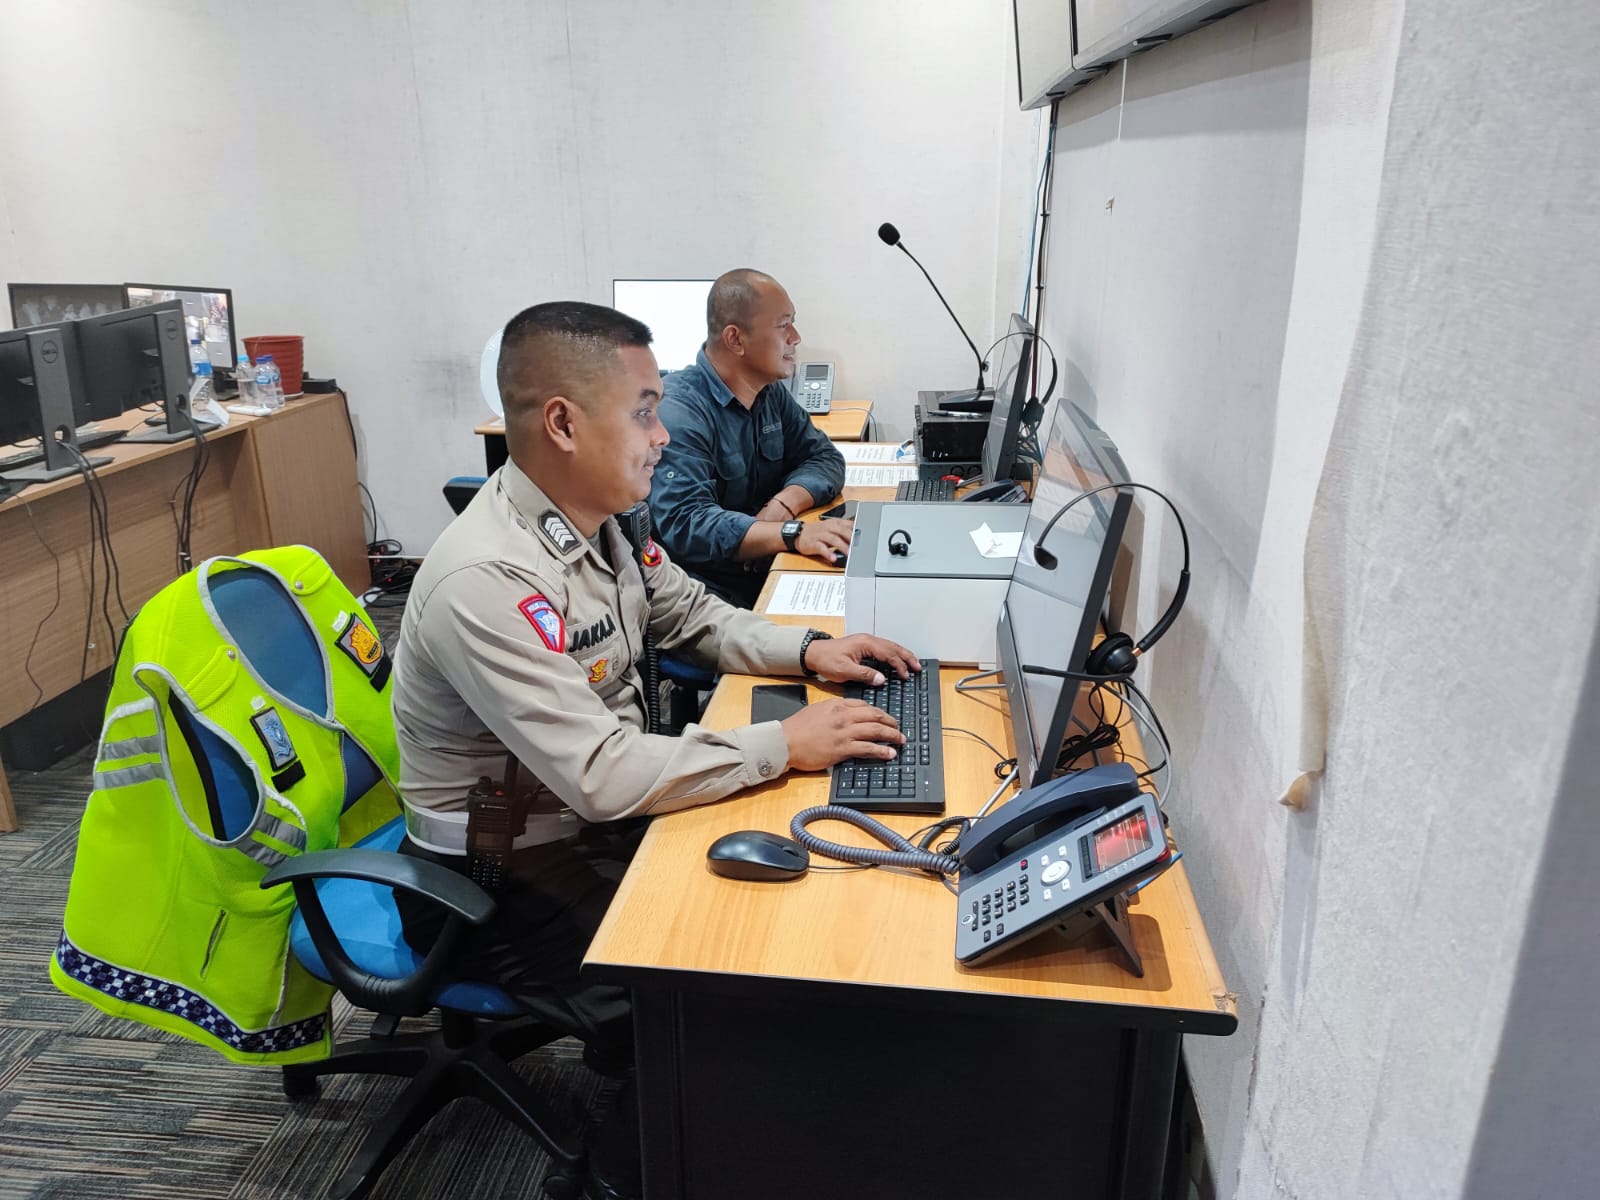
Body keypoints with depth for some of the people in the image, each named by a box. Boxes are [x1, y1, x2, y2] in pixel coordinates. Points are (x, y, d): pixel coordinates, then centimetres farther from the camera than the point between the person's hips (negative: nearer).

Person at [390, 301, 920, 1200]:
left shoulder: (600, 520, -3)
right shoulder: (488, 582, -31)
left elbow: (694, 615, 13)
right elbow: (603, 777, -34)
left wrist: (806, 649, -3)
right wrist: (784, 745, -28)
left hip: (598, 820, 8)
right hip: (506, 880, -8)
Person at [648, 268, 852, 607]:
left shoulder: (772, 392, 8)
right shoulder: (680, 411, -18)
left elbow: (825, 458, 7)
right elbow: (685, 523, -27)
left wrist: (783, 505, -14)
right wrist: (792, 533, -37)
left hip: (768, 570, 7)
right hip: (711, 593, -7)